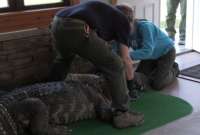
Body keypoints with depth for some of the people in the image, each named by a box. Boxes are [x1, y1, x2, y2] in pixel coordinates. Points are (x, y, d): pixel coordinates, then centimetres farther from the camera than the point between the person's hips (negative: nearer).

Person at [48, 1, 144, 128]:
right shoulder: (122, 20, 21)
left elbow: (101, 50, 45)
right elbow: (126, 58, 22)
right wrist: (131, 80, 37)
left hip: (57, 23, 8)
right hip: (76, 29, -8)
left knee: (63, 60, 38)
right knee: (116, 67, 5)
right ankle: (122, 114, 8)